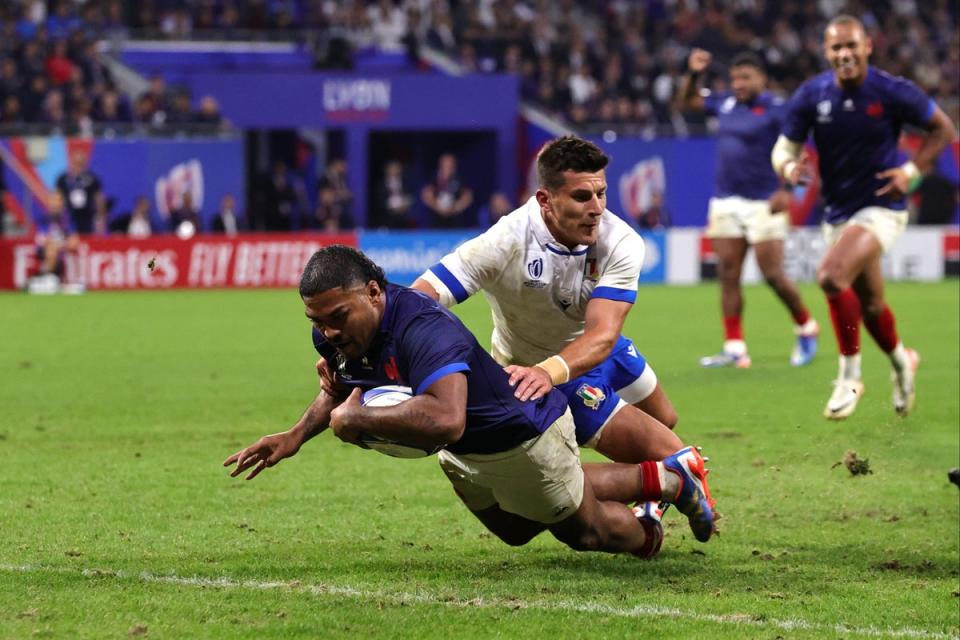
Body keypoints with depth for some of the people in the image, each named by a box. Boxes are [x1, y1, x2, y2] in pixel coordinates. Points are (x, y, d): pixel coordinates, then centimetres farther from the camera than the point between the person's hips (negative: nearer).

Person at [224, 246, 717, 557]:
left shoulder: (423, 330, -46)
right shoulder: (335, 335, -18)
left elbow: (446, 420, -61)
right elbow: (343, 385, 8)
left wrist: (358, 419, -50)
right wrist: (298, 433, -9)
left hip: (524, 436, -9)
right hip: (464, 457, 9)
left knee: (585, 531, 18)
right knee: (515, 530, 34)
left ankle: (673, 480, 47)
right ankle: (662, 479, 48)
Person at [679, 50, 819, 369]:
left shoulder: (775, 109, -9)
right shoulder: (726, 103, 11)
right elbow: (688, 100, 25)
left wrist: (784, 189, -27)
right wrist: (693, 74, 8)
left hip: (763, 204, -6)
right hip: (726, 202, 6)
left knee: (773, 274, -6)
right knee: (728, 276, 1)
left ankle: (806, 329, 17)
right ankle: (734, 348, 2)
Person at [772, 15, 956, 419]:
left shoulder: (894, 93, -14)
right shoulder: (811, 96, -6)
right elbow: (784, 147, 0)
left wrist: (912, 171, -13)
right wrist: (789, 167, -23)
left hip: (881, 208, -5)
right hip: (837, 214, 5)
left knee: (832, 275, -27)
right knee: (869, 305, 17)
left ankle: (849, 375, -13)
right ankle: (901, 361, 47)